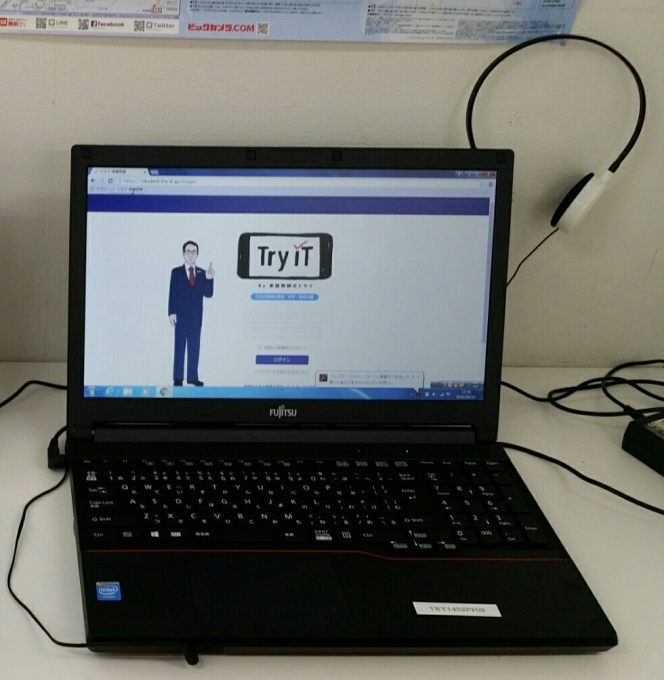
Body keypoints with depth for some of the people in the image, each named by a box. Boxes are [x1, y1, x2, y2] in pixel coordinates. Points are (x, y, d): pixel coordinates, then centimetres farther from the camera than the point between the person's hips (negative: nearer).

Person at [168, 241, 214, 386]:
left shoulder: (202, 273, 8)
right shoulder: (176, 272, 1)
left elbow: (208, 294, 0)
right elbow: (172, 293, -4)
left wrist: (209, 279, -17)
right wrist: (172, 313, -12)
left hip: (196, 316, 3)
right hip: (181, 315, -3)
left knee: (194, 347, 4)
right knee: (179, 347, 0)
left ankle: (192, 377, 7)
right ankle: (178, 378, 1)